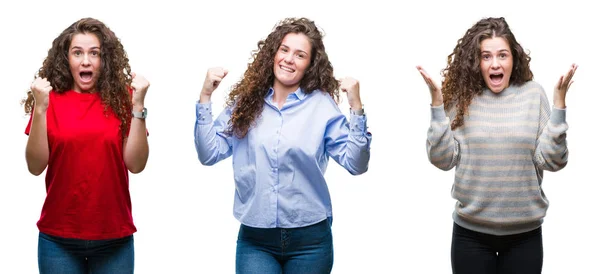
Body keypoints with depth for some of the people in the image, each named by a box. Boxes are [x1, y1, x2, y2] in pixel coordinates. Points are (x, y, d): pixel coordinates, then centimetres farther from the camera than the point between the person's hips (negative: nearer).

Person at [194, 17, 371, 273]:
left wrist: (356, 107, -17)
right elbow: (209, 154, 0)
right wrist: (205, 96, -6)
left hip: (309, 238, -1)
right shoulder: (246, 101, 3)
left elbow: (356, 164, -8)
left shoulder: (322, 105, -4)